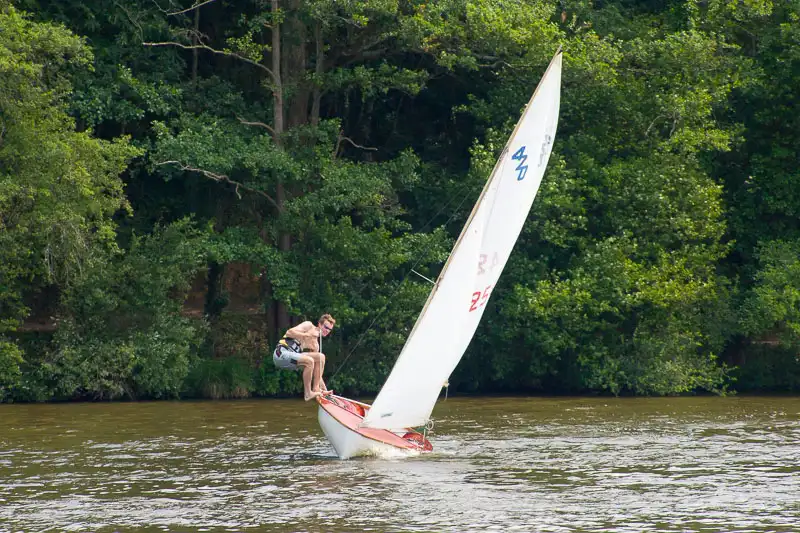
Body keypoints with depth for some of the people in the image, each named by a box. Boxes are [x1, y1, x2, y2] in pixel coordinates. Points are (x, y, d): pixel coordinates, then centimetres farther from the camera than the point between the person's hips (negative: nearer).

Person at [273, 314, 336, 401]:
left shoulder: (315, 345, 18)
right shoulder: (309, 326, -1)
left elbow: (317, 370, 19)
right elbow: (289, 332, -15)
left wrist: (323, 387, 14)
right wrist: (307, 335, -22)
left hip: (291, 356, 8)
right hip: (281, 353, -8)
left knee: (321, 357, 3)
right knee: (309, 361, -29)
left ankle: (316, 388, 0)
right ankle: (308, 394, -19)